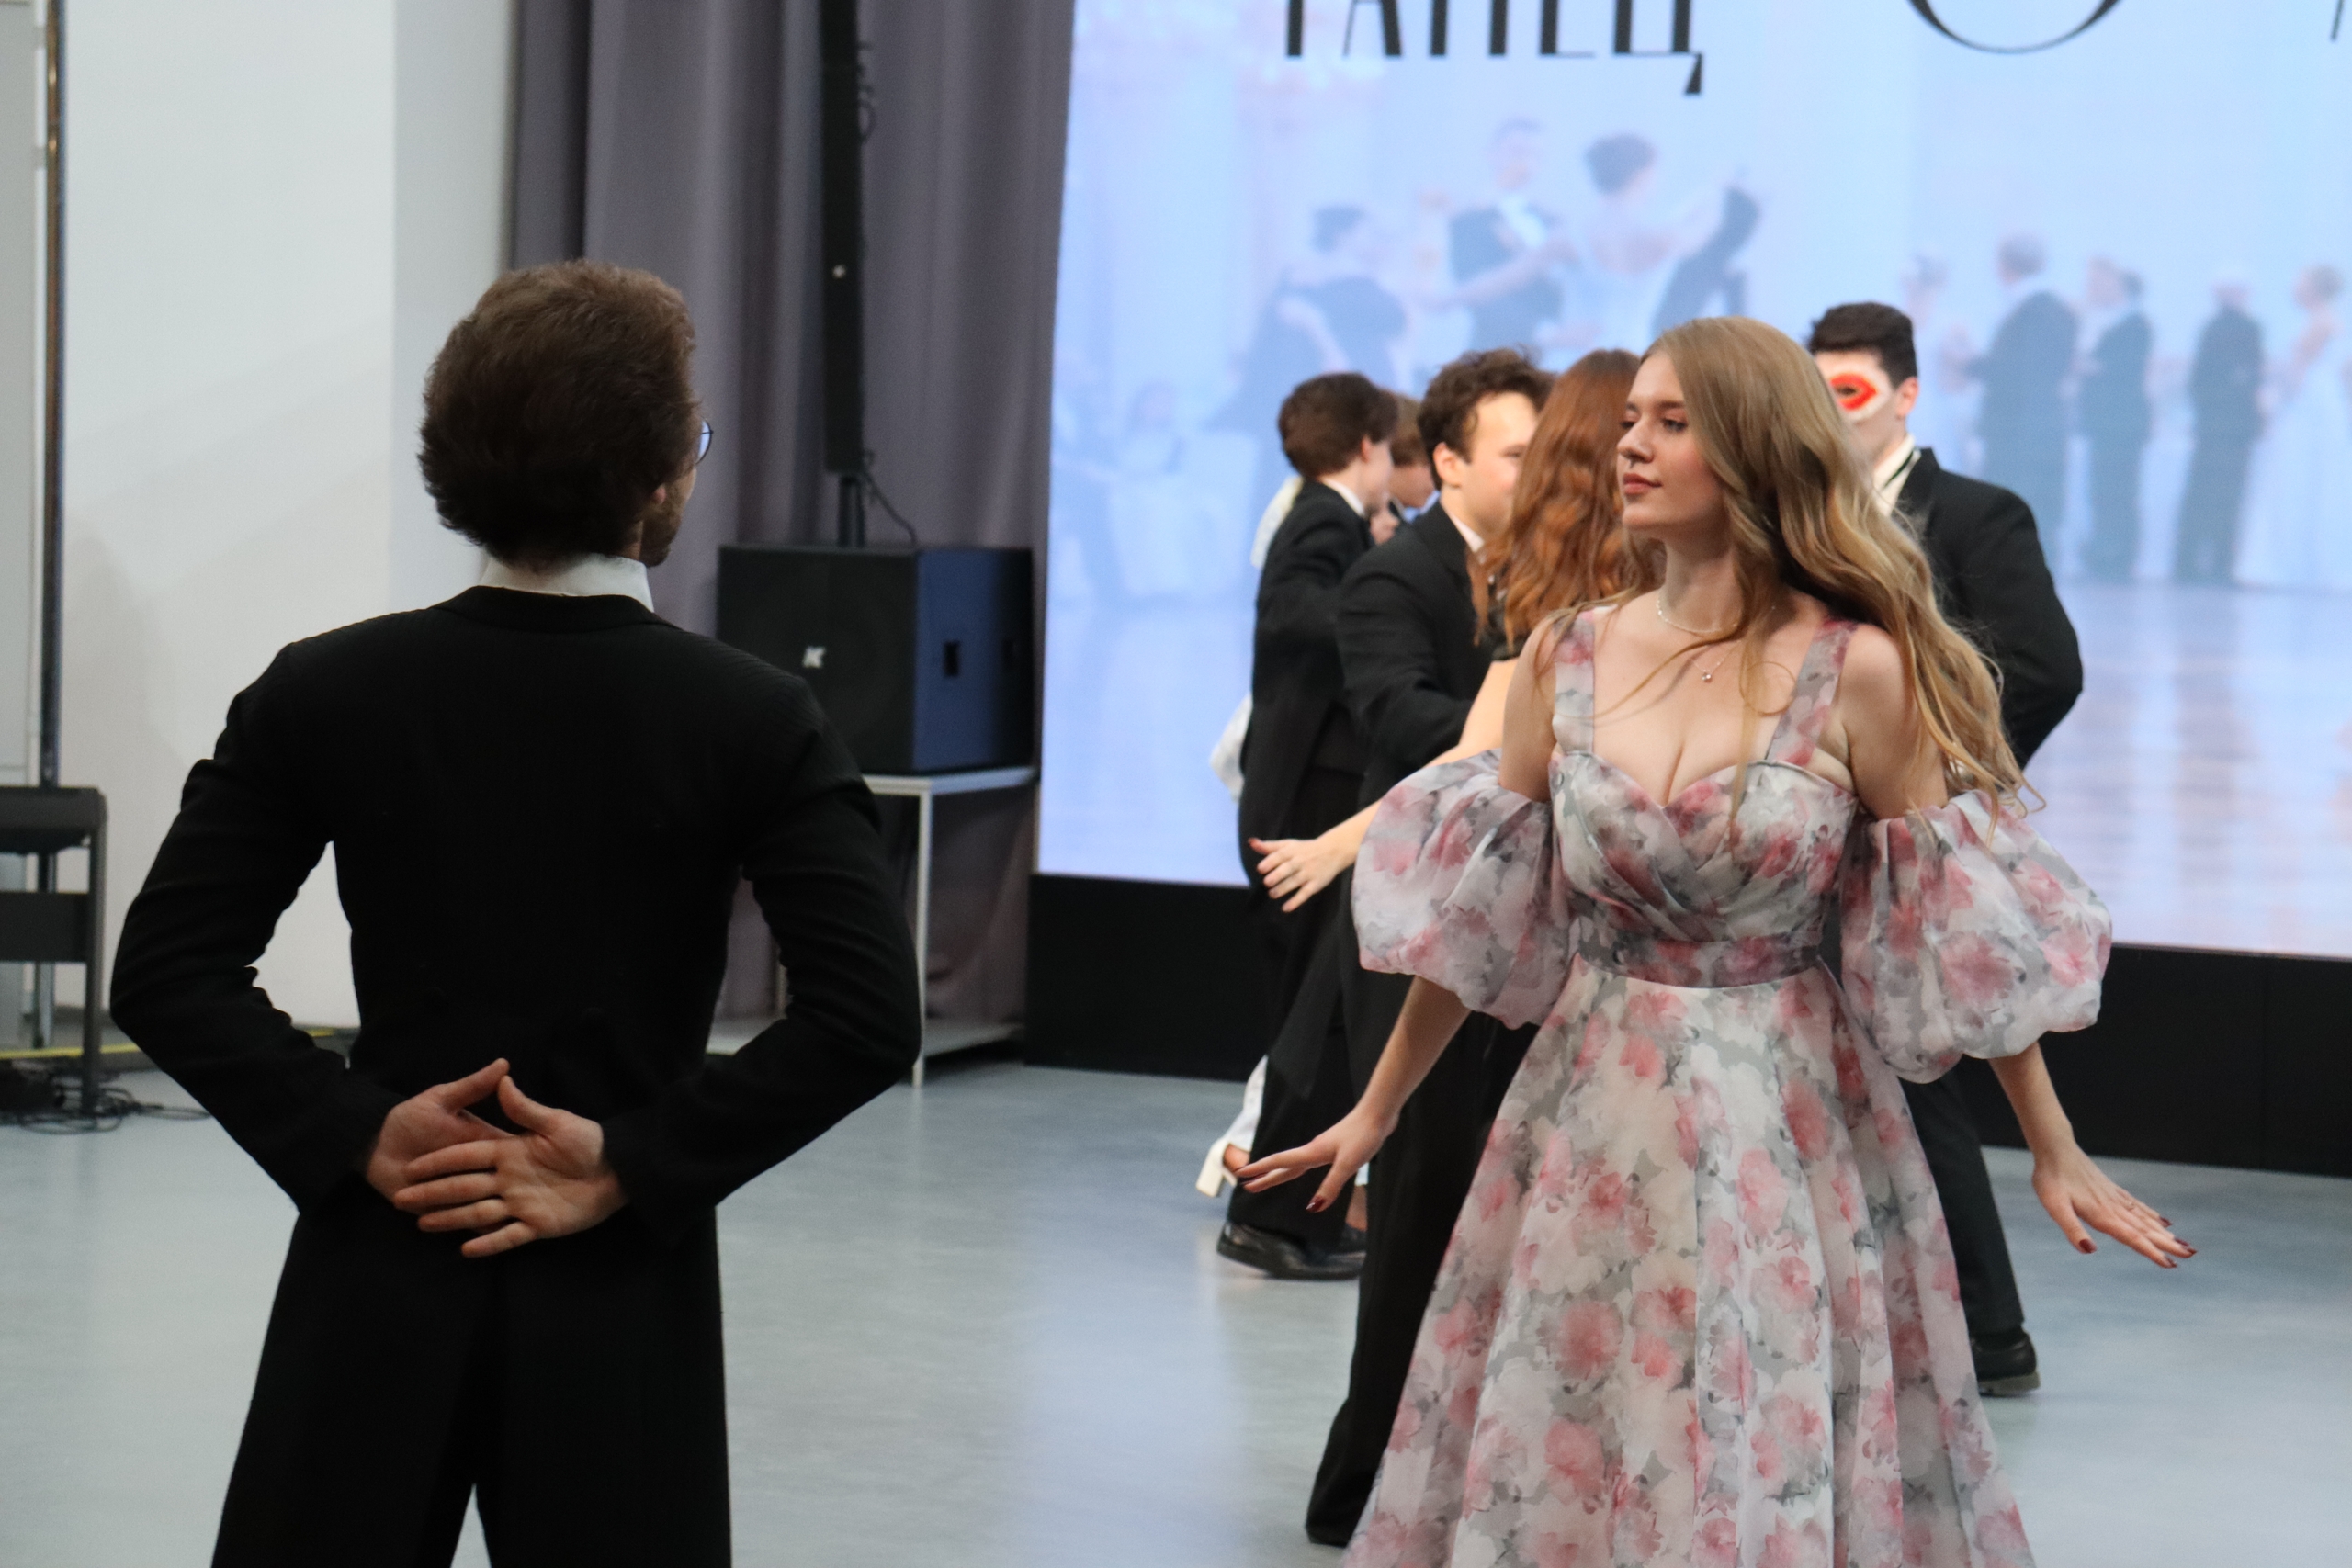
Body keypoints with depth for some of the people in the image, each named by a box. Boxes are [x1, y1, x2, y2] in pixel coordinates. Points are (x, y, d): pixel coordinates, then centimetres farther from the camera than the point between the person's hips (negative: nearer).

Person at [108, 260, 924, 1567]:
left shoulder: (324, 692, -2)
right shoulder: (756, 722, -7)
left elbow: (168, 969, -5)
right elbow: (871, 1014, -14)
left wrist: (356, 1131, -6)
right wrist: (632, 1164, -11)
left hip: (379, 1286, 2)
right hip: (620, 1305, -1)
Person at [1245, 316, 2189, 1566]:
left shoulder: (1857, 670, -10)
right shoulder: (1568, 658, 1)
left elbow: (1963, 925, -4)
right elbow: (1474, 908, 9)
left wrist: (2053, 1153, 0)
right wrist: (1380, 1108, 14)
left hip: (1780, 1132, -3)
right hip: (1590, 1121, 3)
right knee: (1544, 1464, 10)